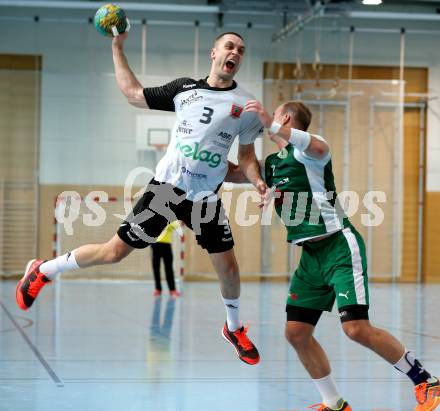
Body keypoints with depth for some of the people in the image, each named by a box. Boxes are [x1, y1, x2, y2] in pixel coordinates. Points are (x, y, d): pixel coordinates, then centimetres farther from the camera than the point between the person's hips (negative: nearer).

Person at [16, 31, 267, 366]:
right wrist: (118, 47, 10)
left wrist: (258, 181, -11)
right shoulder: (184, 87, 2)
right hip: (166, 187, -1)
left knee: (228, 266, -2)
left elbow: (247, 154, 8)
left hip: (206, 198, 1)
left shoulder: (245, 104, 1)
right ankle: (42, 271, 20)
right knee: (114, 252, -1)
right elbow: (133, 93, 11)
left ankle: (234, 329, 27)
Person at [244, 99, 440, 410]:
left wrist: (271, 124, -42)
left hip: (339, 247, -8)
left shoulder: (308, 149, -10)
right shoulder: (271, 163, 15)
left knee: (357, 329, -19)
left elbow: (319, 148, -36)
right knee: (296, 332, -1)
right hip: (311, 255, 8)